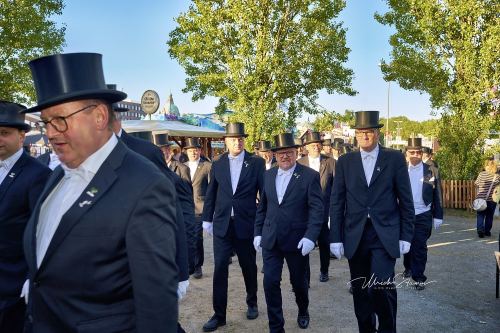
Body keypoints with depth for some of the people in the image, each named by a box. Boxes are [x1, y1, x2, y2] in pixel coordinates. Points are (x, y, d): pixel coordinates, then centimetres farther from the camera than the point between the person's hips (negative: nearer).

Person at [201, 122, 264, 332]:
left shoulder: (256, 163, -3)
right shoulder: (217, 165, 4)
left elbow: (264, 193, -2)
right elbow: (211, 194, 9)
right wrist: (207, 219, 10)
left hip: (246, 224, -1)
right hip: (222, 224, 1)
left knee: (249, 267, 15)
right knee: (220, 269, 2)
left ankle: (252, 303, 38)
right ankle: (219, 315, 14)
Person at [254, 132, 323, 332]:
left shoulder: (310, 176, -7)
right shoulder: (269, 175, 7)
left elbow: (316, 209, -12)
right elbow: (262, 207, 12)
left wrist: (310, 236, -21)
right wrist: (258, 232, 8)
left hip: (297, 240, -3)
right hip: (270, 240, 3)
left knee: (298, 282, 15)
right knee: (270, 282, -1)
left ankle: (303, 311, 45)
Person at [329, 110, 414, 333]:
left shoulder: (395, 159, 2)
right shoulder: (344, 162, 6)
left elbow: (405, 200, 3)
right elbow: (336, 203, 4)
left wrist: (406, 237, 0)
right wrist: (335, 238, 0)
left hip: (385, 236, -2)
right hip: (355, 238, 2)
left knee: (382, 287, -12)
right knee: (360, 292, 10)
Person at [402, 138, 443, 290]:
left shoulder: (431, 171, -3)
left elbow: (437, 195, 0)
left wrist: (438, 216, -2)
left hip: (423, 216, -2)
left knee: (420, 247, 1)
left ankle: (419, 277, 11)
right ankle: (408, 268, 36)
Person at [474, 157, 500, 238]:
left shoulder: (481, 174, -8)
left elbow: (476, 184, -1)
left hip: (481, 199, -1)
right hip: (492, 199, 1)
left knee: (480, 216, 3)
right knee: (489, 216, 14)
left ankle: (480, 230, -13)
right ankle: (487, 231, 20)